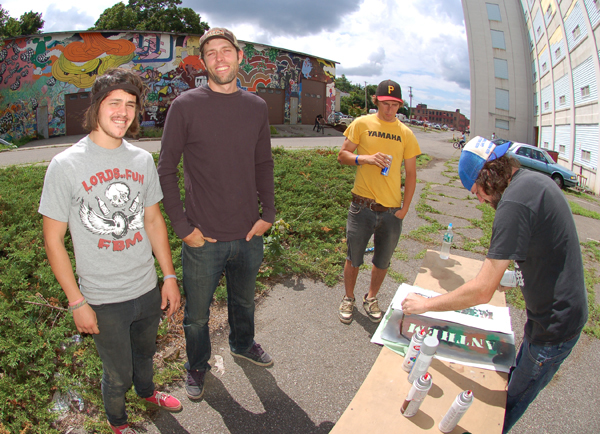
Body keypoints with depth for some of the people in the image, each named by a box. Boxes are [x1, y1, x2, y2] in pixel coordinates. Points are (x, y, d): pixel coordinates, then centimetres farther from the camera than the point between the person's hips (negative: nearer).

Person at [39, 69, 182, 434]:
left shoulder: (143, 160, -1)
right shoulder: (66, 165, -14)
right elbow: (54, 239, -10)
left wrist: (170, 276, 6)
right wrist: (77, 302, -10)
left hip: (148, 289, 4)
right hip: (104, 300, -4)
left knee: (145, 351, 28)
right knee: (118, 375, 15)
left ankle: (147, 391, 60)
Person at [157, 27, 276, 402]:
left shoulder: (257, 107, 3)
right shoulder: (186, 106, -9)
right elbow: (167, 170, -6)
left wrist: (268, 213, 1)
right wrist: (182, 226, -10)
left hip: (249, 234, 3)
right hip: (204, 239, -3)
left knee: (244, 301, 25)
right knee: (197, 313, 15)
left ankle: (243, 344, 54)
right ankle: (198, 365, 43)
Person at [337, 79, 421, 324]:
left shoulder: (406, 134, 7)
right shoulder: (361, 124, 1)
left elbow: (411, 174, 8)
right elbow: (342, 156, 2)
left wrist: (405, 208, 1)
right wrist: (365, 158, -17)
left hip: (392, 210, 2)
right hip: (362, 206, -2)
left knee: (382, 262, 14)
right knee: (353, 259, 9)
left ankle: (371, 298, 38)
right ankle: (348, 299, 33)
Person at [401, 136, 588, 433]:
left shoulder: (513, 202, -29)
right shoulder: (535, 180, 2)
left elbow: (482, 292, -29)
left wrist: (425, 304, -19)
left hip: (554, 325, -10)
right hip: (564, 310, 10)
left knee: (513, 400, 10)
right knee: (519, 375, 25)